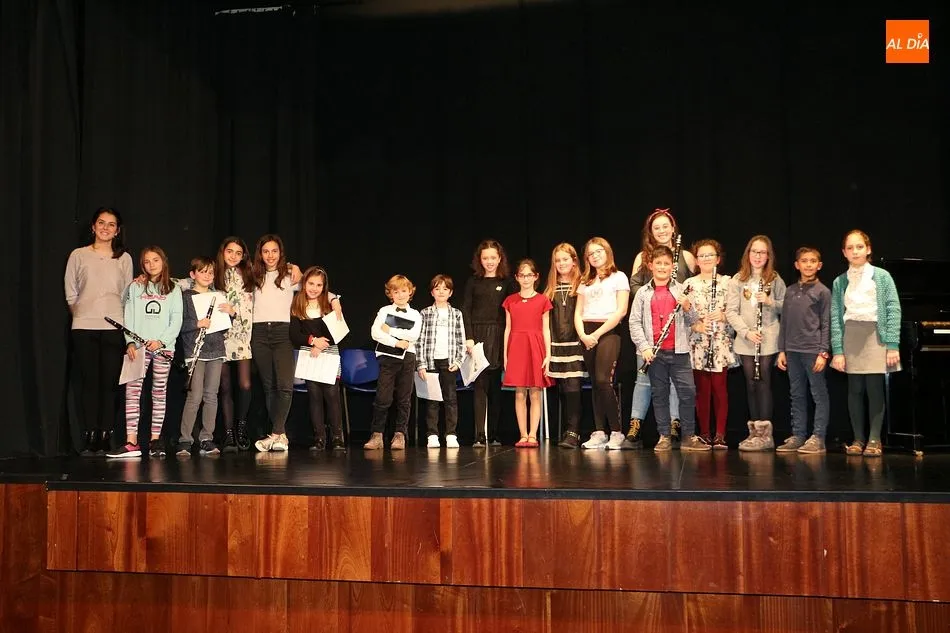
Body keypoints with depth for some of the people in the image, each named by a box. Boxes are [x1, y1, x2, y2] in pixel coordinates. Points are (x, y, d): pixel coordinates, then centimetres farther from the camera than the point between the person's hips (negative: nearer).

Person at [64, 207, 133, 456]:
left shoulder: (124, 258, 10)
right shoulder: (79, 255, 8)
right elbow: (70, 292, 10)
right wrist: (81, 314, 4)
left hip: (114, 328, 0)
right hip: (84, 328, 0)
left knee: (109, 384, -1)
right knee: (89, 382, -1)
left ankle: (105, 438, 4)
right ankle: (88, 438, 5)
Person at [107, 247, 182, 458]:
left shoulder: (173, 289, 9)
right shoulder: (135, 287, 12)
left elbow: (176, 321, 1)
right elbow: (129, 317, 7)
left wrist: (161, 340, -12)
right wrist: (130, 342, -6)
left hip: (163, 346, -1)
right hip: (138, 346, 1)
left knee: (159, 392, 2)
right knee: (132, 391, -8)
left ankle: (155, 439, 7)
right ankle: (131, 442, -9)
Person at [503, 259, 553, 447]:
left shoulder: (542, 300, 5)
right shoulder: (510, 301, 10)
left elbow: (546, 329, 4)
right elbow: (508, 329, 10)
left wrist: (548, 355, -2)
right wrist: (505, 355, 5)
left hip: (536, 348, -1)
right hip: (516, 348, 1)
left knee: (535, 394, 0)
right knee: (519, 394, 2)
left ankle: (533, 435, 4)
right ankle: (523, 435, 7)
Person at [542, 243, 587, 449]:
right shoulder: (550, 289, 14)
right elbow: (546, 319, 13)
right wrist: (547, 346, 7)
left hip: (575, 345, -5)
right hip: (556, 345, 5)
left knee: (573, 389, -10)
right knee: (562, 391, 7)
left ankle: (573, 432, -9)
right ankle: (568, 431, 15)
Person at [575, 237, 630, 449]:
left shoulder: (618, 277, 4)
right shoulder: (585, 282, 20)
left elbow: (621, 311, -7)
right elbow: (578, 313, 13)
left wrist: (597, 334, -13)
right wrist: (582, 334, -6)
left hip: (608, 331, -5)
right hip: (587, 334, 5)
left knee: (603, 380, -17)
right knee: (595, 384, 3)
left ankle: (616, 432, -9)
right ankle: (599, 432, 5)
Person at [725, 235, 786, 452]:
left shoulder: (775, 280, 5)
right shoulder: (738, 279, 5)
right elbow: (731, 311, 0)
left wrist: (770, 302, -13)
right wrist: (746, 331, -12)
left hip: (769, 339, -2)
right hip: (745, 341, 2)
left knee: (763, 382, -7)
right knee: (751, 383, 5)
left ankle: (765, 433, -5)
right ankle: (754, 431, 12)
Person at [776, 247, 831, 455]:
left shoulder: (823, 291, -1)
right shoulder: (790, 291, 12)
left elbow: (826, 324, -4)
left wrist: (823, 352, -10)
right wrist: (782, 350, 10)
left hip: (813, 351, -5)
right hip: (792, 350, 5)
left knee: (819, 395, 0)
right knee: (797, 395, 10)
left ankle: (818, 438, 4)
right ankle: (797, 436, 16)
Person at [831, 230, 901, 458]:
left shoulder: (882, 276, 3)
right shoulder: (840, 282, 8)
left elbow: (893, 310, -2)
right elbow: (835, 317, 4)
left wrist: (893, 345, -10)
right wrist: (837, 350, -4)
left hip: (876, 335, -2)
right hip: (851, 337, 2)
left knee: (875, 388, -3)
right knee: (855, 389, 5)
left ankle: (875, 439, 7)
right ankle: (858, 438, 13)